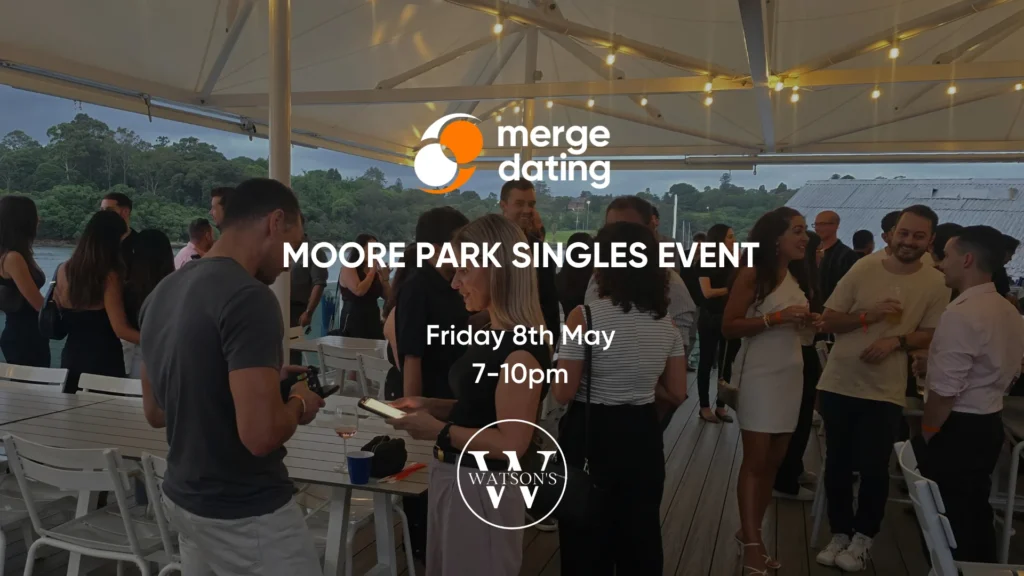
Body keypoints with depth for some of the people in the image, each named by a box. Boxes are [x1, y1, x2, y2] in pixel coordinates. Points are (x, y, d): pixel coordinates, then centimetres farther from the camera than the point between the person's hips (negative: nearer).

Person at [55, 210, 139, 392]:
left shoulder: (64, 270, 1)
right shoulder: (109, 276, -18)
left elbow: (57, 319, 13)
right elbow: (121, 330, -21)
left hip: (72, 356, 6)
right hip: (104, 360, -6)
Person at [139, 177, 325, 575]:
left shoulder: (162, 293, 4)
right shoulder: (249, 297, -23)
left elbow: (155, 412, 13)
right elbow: (260, 434, -30)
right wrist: (299, 404, -9)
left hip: (183, 499, 9)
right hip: (246, 514, -8)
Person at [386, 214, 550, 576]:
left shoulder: (521, 347, -22)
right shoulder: (492, 334, 8)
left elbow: (511, 443, -25)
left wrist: (438, 431, -19)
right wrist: (430, 406, 5)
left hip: (483, 488, -9)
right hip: (452, 477, 9)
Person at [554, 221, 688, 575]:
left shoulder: (584, 316, -16)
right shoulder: (665, 321, -1)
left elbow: (563, 394, -15)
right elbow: (677, 394, 4)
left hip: (590, 436, -4)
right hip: (643, 436, 5)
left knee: (587, 540, 14)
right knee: (642, 537, 21)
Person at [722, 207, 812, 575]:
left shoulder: (796, 275, 13)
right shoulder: (753, 274, -9)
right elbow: (729, 327, -15)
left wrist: (804, 322, 1)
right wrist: (776, 317, -21)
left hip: (790, 375, 7)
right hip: (759, 375, -7)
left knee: (773, 462, 9)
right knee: (755, 462, -3)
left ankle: (748, 533, 20)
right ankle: (752, 545, 4)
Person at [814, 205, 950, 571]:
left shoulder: (936, 283, -3)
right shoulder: (863, 268, -4)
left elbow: (933, 335, 1)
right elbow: (827, 322, -3)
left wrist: (897, 341, -17)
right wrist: (869, 315, -17)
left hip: (885, 391, -1)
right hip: (838, 384, 1)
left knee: (873, 469, 1)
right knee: (837, 465, 11)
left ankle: (862, 538, 23)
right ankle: (840, 533, 28)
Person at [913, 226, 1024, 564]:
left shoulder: (961, 314, -23)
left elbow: (944, 393, -23)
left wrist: (926, 436, -8)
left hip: (957, 430, -9)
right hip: (989, 425, 9)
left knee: (948, 521, 3)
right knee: (975, 513, 20)